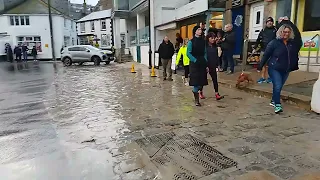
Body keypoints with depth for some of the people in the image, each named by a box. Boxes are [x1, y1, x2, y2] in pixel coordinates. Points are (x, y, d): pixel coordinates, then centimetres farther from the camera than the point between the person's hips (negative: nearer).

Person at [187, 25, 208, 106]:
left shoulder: (203, 41, 10)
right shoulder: (191, 42, -4)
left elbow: (205, 52, 13)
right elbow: (188, 53, -7)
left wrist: (205, 61, 4)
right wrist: (195, 60, -15)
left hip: (202, 63, 5)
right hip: (194, 64, -5)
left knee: (202, 80, 3)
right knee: (196, 81, -6)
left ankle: (195, 91, 32)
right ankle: (196, 100, 2)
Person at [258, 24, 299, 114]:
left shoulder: (292, 43, 3)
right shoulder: (274, 42, -9)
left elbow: (295, 56, 12)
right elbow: (266, 55, -8)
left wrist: (294, 67, 11)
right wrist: (260, 66, -9)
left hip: (286, 70, 5)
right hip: (274, 69, -5)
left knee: (279, 87, 13)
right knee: (277, 86, -12)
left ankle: (273, 101, 31)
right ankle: (277, 105, -4)